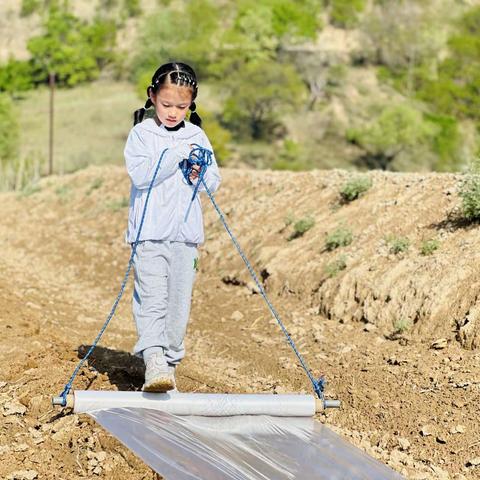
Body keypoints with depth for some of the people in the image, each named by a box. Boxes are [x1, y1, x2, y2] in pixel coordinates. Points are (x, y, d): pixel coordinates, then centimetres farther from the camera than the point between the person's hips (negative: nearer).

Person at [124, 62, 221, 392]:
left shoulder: (197, 136, 11)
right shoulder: (141, 133, 1)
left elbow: (214, 181, 11)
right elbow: (140, 174, -14)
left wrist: (200, 174, -11)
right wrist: (177, 154, -16)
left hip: (186, 233, 3)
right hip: (150, 232, -3)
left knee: (180, 300, 5)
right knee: (151, 298, -15)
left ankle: (171, 361, 15)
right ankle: (154, 362, -22)